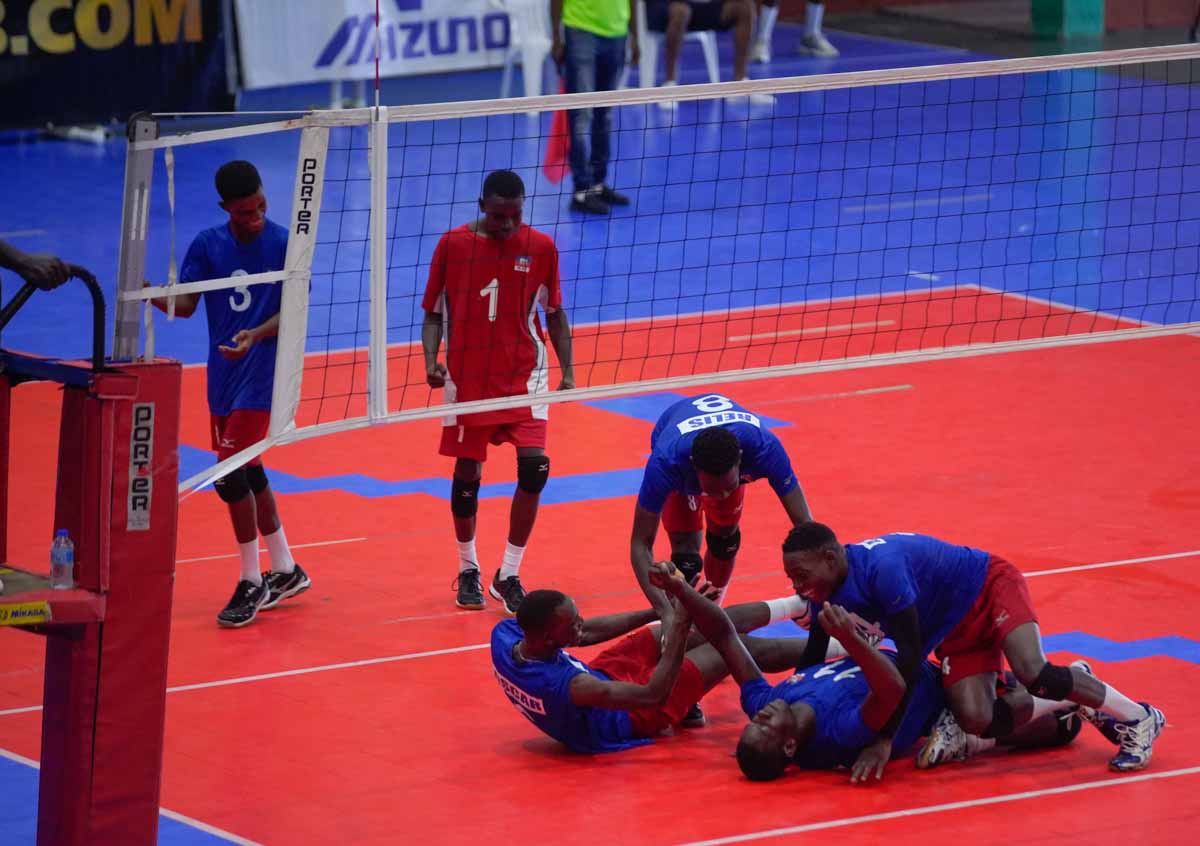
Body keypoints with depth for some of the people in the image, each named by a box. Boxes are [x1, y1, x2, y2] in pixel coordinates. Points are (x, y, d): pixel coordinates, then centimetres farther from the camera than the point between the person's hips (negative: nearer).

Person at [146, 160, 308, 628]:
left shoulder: (283, 243, -10)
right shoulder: (207, 245, 1)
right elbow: (185, 304, -2)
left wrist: (255, 335, -28)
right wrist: (151, 295, -23)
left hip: (261, 374, -5)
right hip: (223, 374, 5)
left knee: (231, 476, -11)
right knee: (247, 472, 14)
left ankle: (251, 584, 2)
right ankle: (286, 572, 31)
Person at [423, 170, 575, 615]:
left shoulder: (541, 247, -2)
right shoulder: (453, 244, -6)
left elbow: (555, 314, 8)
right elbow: (433, 313, 1)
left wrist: (567, 369, 1)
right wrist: (431, 359, -14)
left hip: (523, 373, 0)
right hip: (467, 375, 0)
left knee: (534, 466, -13)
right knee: (467, 474, 5)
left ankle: (508, 575, -1)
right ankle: (468, 570, 27)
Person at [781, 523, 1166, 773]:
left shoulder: (882, 566, -35)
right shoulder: (828, 594, -9)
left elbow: (910, 657, -35)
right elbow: (811, 664, 6)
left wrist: (884, 740, -35)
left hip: (990, 587, -7)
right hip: (955, 631, 7)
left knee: (1033, 675, -30)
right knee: (976, 721, -15)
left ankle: (1137, 718, -7)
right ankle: (1073, 701, 10)